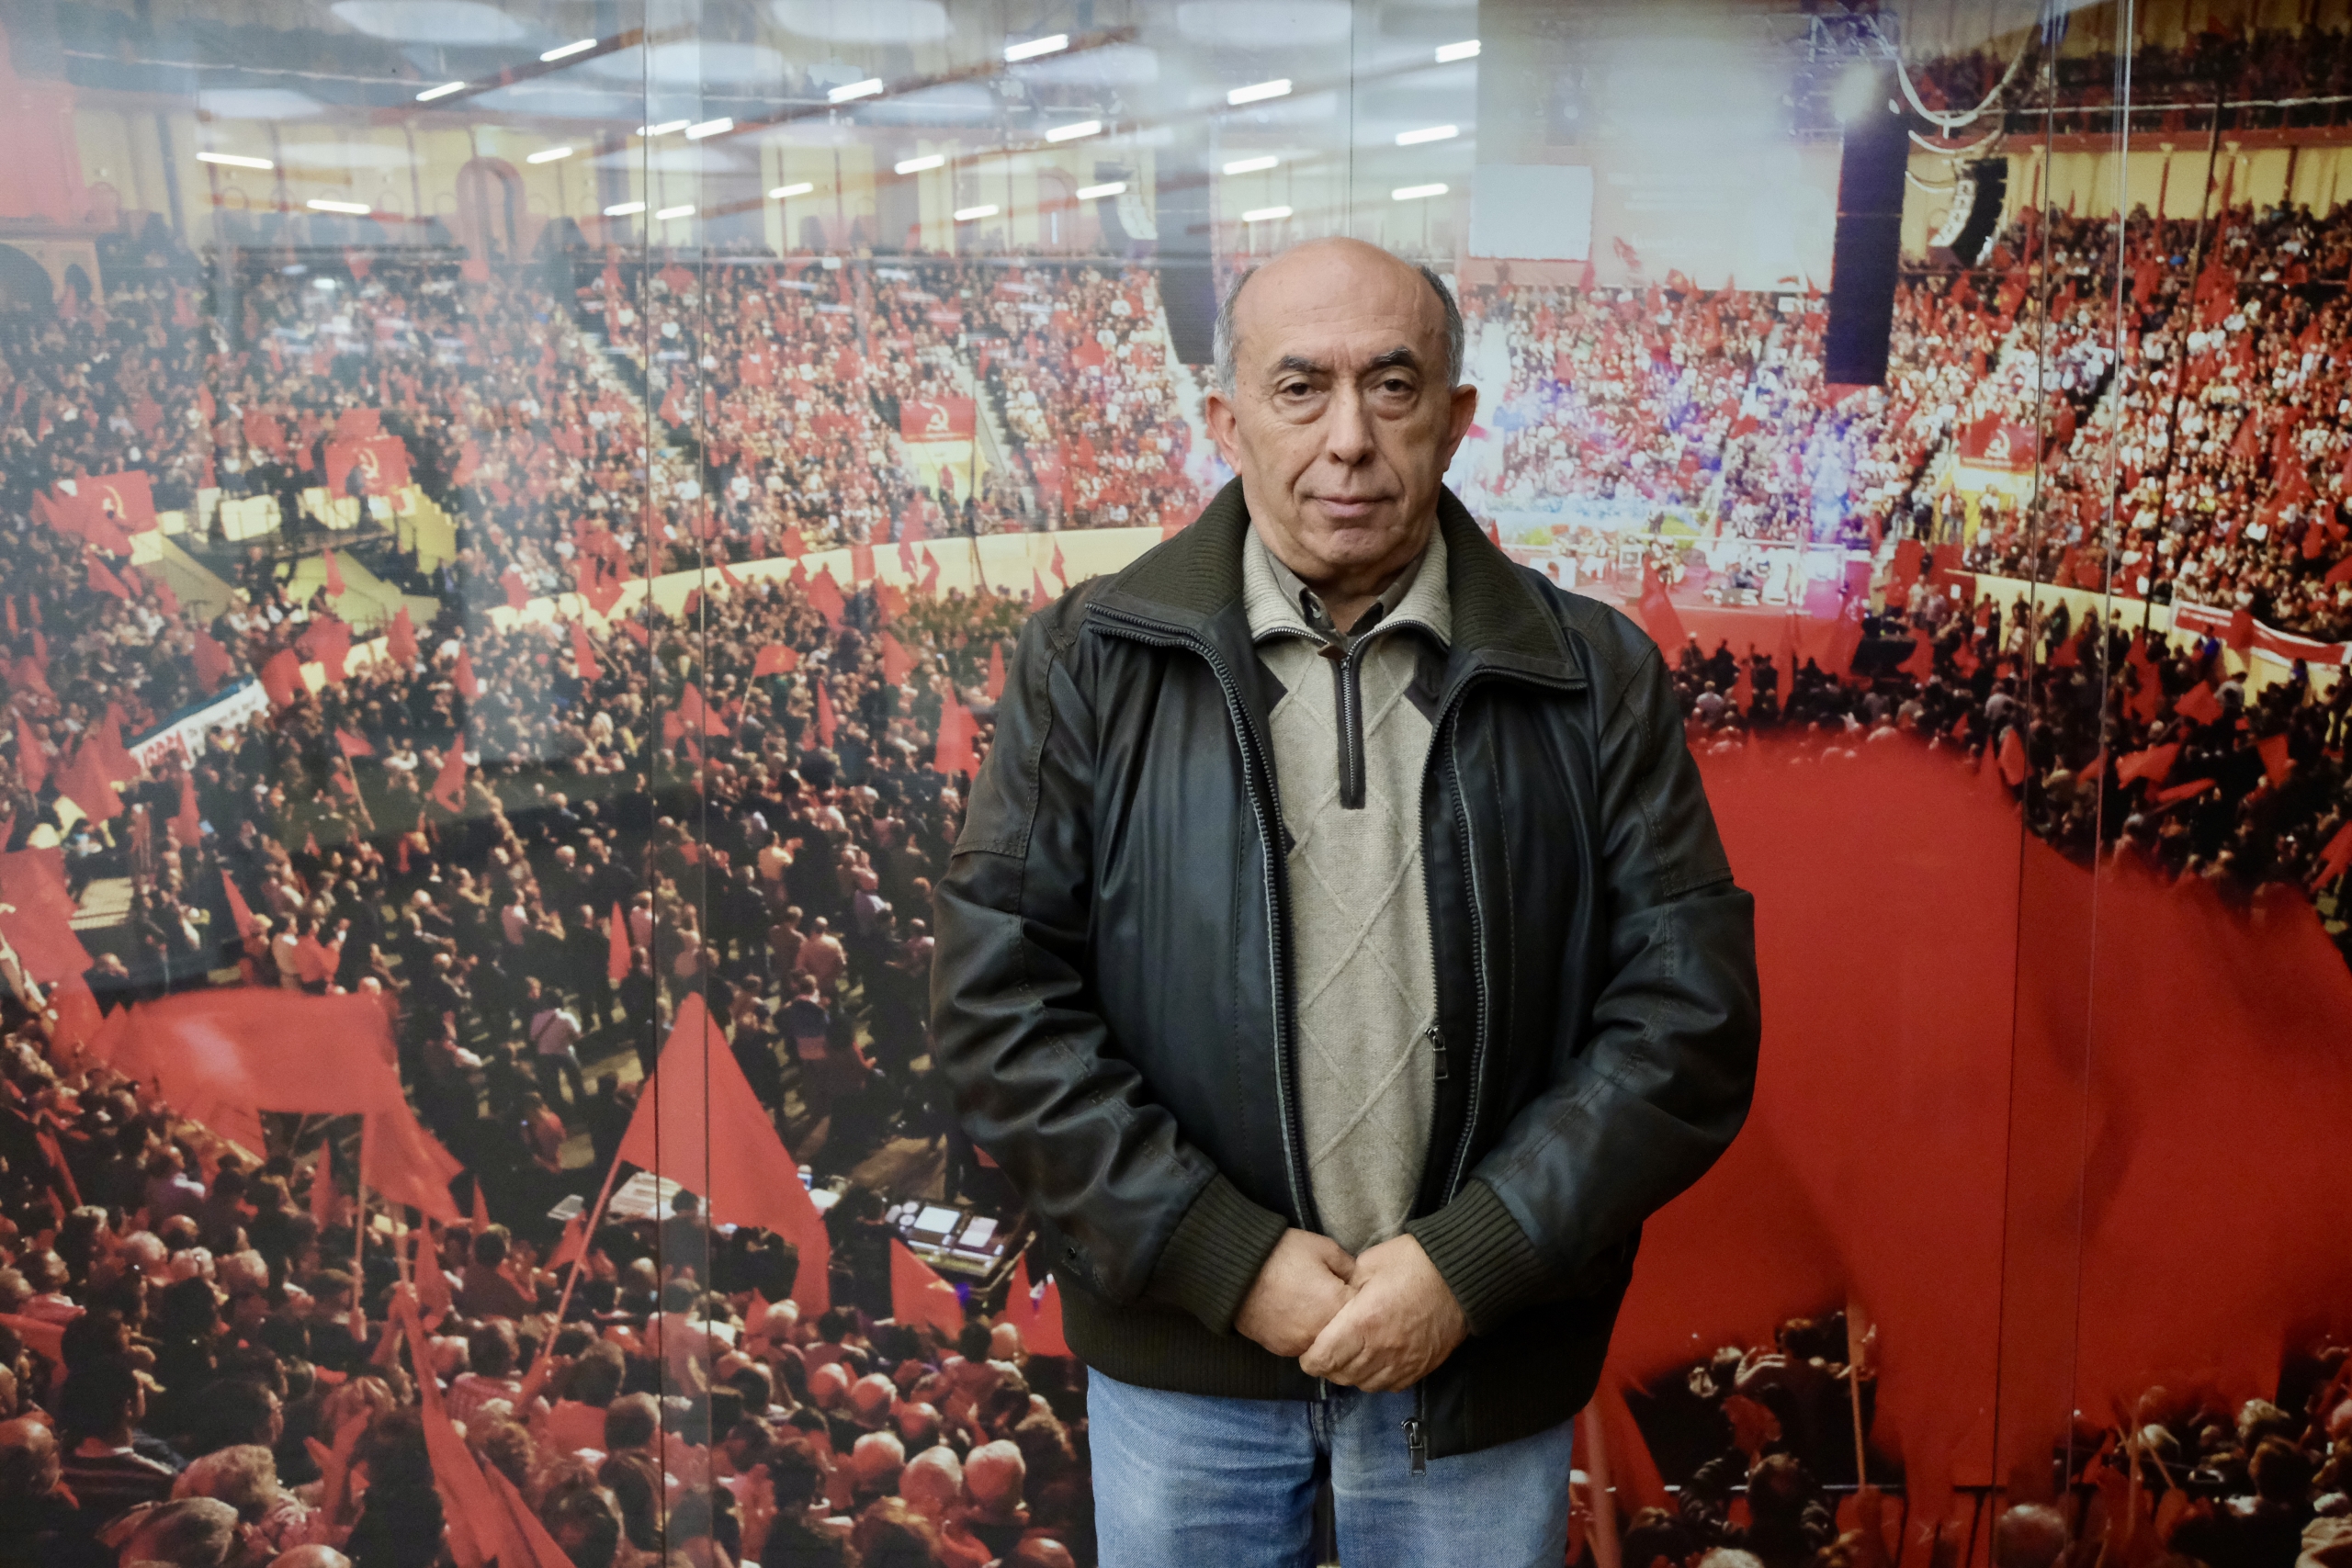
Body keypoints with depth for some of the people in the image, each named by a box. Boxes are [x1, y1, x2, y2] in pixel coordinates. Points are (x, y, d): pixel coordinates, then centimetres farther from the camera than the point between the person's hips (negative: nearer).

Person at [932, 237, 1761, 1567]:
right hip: (1181, 1357, 0)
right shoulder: (1091, 662, -5)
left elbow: (1688, 1013, -6)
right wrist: (1229, 1257, -13)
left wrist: (1473, 1261, -14)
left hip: (1482, 1367, 1)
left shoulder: (1596, 680, -3)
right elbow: (1000, 997, -8)